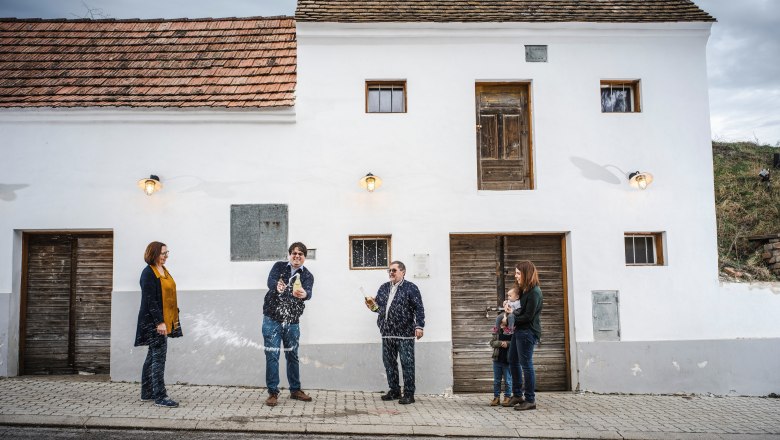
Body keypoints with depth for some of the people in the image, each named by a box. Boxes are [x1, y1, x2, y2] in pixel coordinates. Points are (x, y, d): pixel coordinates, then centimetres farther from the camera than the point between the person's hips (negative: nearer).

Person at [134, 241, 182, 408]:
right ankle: (160, 397, -2)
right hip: (153, 321, -9)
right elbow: (150, 300, -19)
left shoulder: (164, 271, 13)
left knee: (152, 357, 15)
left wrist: (175, 318, 16)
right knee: (159, 357, -7)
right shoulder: (148, 273, -13)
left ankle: (147, 393, 25)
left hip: (165, 321, 9)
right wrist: (159, 322, -22)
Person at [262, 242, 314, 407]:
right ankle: (273, 393, 7)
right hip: (272, 319, -2)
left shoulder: (307, 276, 0)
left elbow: (308, 292, -21)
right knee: (272, 355, -2)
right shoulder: (279, 266, 1)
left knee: (292, 356, 11)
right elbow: (270, 281, -20)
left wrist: (303, 294, -46)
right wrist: (277, 286, -44)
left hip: (292, 322, 2)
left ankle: (295, 390, 25)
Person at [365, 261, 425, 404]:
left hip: (405, 333, -6)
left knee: (407, 364, -1)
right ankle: (394, 391, 23)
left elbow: (419, 308, -7)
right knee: (389, 363, 11)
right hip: (387, 333, 6)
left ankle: (409, 394, 6)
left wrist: (419, 326, -14)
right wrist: (372, 305, -1)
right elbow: (378, 306, 21)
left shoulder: (410, 287, -3)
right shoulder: (384, 288, 15)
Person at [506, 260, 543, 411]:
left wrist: (513, 315, -5)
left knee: (526, 364, -4)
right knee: (513, 361, 16)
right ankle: (517, 395, 27)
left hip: (528, 332, -10)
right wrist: (511, 310, -3)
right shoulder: (523, 290, 13)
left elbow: (528, 316, -18)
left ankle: (530, 400, 6)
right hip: (519, 330, 10)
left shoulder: (534, 293, -17)